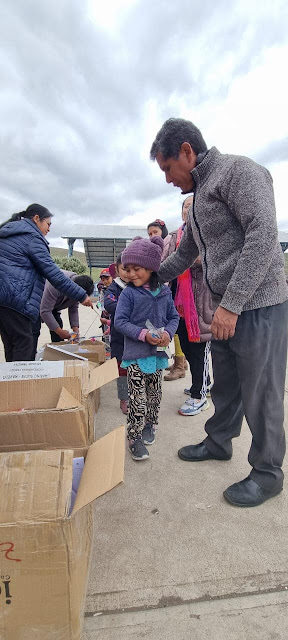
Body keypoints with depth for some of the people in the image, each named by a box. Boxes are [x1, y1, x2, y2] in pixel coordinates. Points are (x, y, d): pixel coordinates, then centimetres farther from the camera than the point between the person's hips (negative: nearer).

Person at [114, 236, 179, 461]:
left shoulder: (164, 292, 3)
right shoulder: (128, 294, -7)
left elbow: (174, 317, 9)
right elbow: (120, 321, -11)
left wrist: (168, 333, -12)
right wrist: (144, 334, -22)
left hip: (158, 353, 4)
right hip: (136, 355, -4)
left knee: (155, 394, 17)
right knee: (138, 398, -1)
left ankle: (149, 426, 39)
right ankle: (135, 438, 14)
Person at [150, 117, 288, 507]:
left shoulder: (238, 171, -7)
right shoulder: (200, 196, 20)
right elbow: (184, 255, 29)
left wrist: (231, 304, -22)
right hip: (227, 310, 9)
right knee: (225, 385, 19)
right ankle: (218, 443, 38)